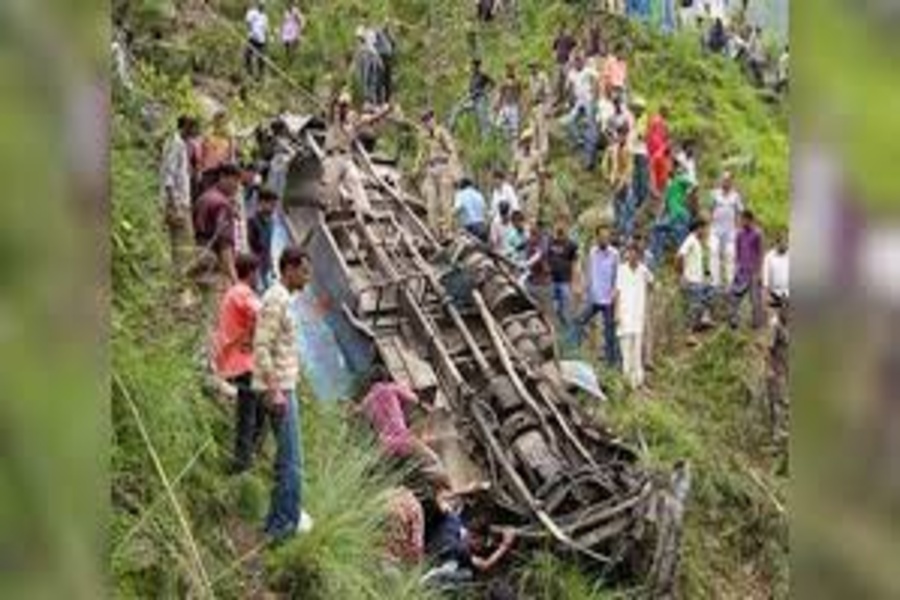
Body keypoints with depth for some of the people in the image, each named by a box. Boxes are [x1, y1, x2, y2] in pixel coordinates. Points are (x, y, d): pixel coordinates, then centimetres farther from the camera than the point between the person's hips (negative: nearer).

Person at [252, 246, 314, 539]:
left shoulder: (282, 299, 14)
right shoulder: (276, 300, -16)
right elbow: (261, 347, -22)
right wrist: (274, 390, -25)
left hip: (283, 386, 10)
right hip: (279, 388, -10)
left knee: (287, 456, 16)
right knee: (292, 458, -6)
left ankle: (279, 520, 25)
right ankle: (286, 523, -1)